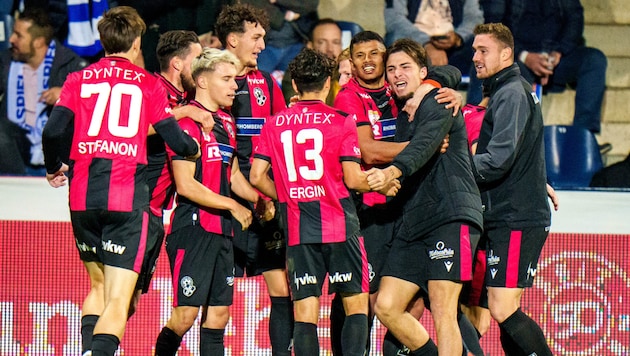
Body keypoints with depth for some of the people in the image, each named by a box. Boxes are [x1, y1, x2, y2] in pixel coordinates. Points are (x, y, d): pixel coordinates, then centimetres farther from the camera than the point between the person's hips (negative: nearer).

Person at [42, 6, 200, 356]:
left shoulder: (78, 80, 10)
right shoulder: (148, 85, 5)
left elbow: (53, 131, -2)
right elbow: (176, 140, 2)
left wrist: (54, 168, 18)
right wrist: (195, 147, 25)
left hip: (82, 196, 3)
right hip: (128, 197, -3)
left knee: (99, 286, 24)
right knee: (118, 299, -7)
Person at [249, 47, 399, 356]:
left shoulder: (274, 125, 6)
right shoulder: (341, 122, -4)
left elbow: (257, 176, 3)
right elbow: (352, 179, -9)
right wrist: (382, 186, 10)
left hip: (297, 229, 3)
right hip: (340, 226, -3)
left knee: (305, 312, 2)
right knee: (357, 304, 5)